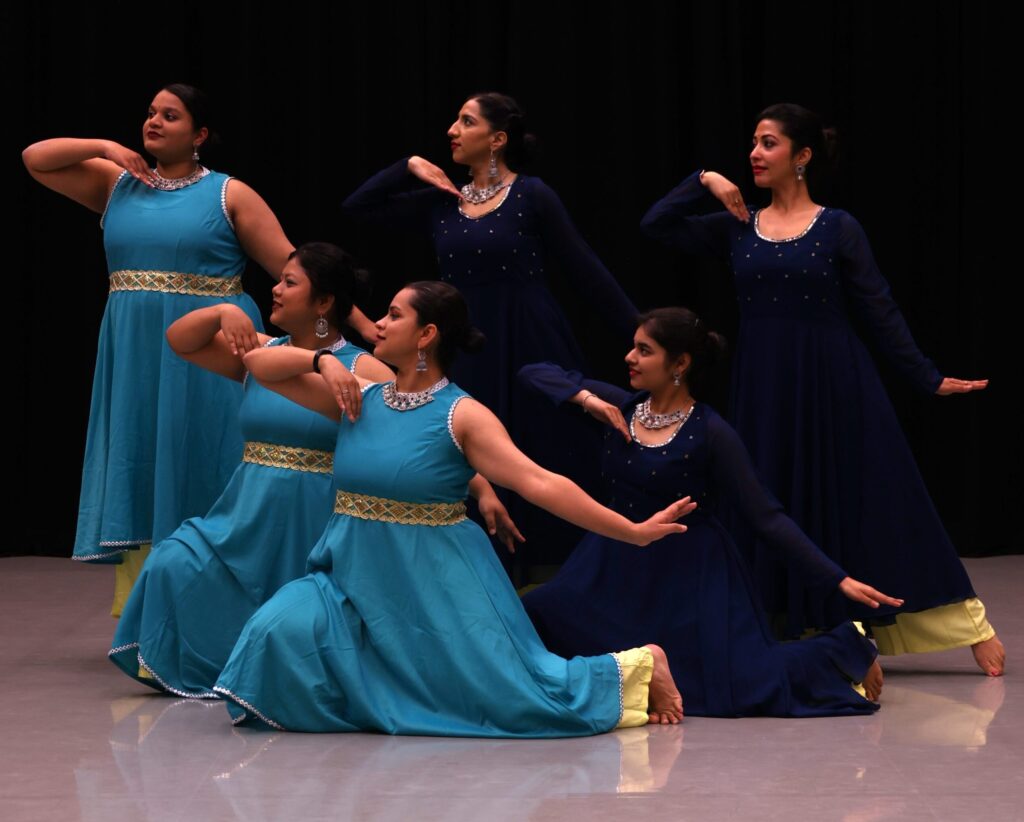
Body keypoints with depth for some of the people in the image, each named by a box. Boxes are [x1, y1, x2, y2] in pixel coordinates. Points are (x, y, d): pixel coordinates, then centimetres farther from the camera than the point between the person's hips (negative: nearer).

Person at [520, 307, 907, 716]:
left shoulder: (709, 433, -15)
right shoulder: (620, 409, -2)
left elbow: (765, 516, -15)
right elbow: (533, 372, 3)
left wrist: (838, 579, -21)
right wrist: (585, 397, -15)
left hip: (692, 577, -5)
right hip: (619, 567, 5)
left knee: (741, 688, -17)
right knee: (536, 621, -14)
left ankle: (847, 650, 10)